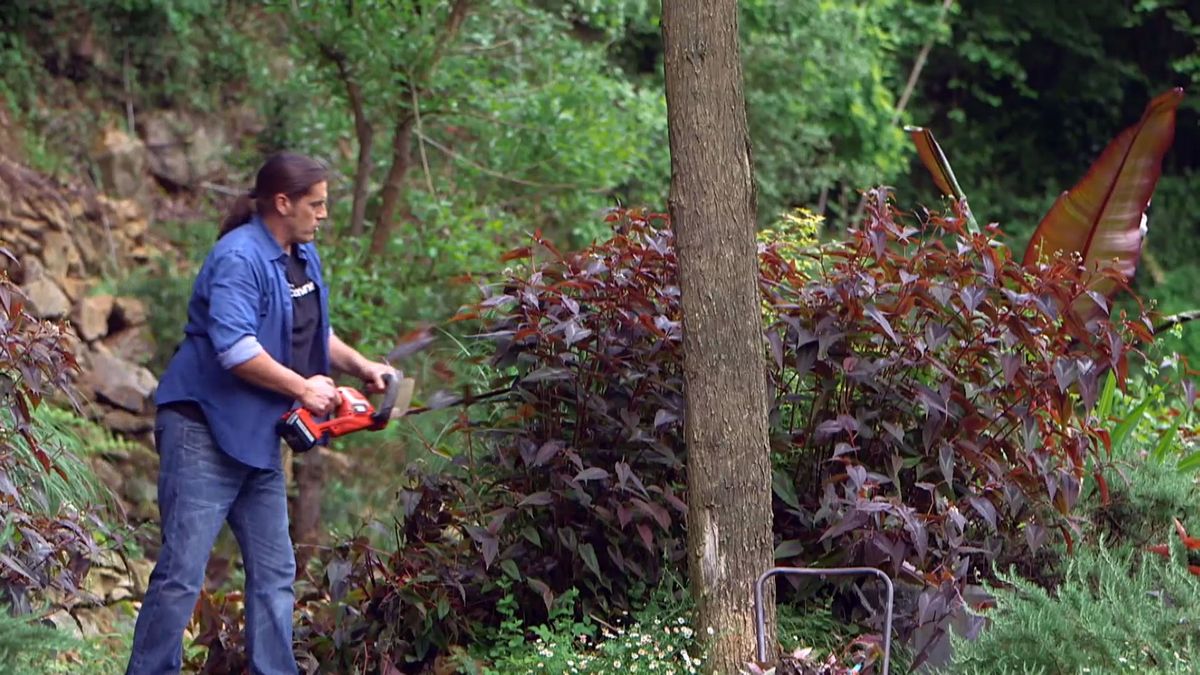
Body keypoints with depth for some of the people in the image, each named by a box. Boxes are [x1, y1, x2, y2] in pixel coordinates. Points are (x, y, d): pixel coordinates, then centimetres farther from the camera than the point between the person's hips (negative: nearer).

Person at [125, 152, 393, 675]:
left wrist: (360, 366, 12)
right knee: (182, 573, -9)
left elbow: (313, 331, 26)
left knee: (275, 573, 11)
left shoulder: (304, 257, 11)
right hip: (204, 431, -10)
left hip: (258, 434, 10)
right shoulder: (239, 258, -19)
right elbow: (236, 347, -28)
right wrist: (303, 387, -18)